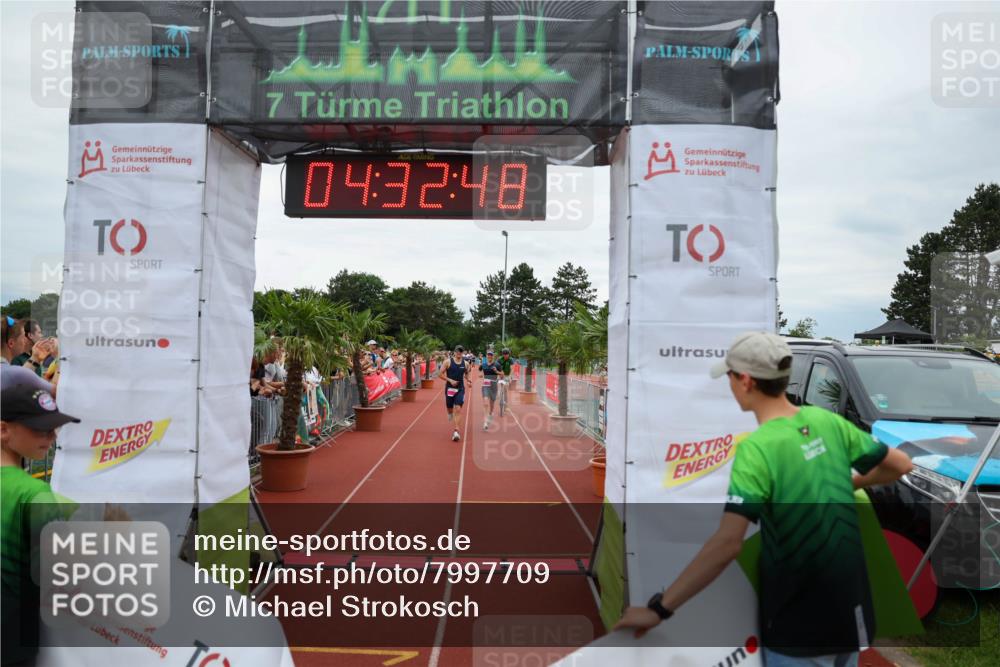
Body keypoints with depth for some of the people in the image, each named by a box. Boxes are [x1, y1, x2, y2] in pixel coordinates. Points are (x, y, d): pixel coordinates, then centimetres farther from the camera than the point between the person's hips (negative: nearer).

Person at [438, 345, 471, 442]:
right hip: (450, 388, 0)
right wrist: (450, 380, -15)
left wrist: (469, 381, 0)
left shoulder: (466, 364, 2)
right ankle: (450, 413, 53)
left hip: (460, 389, 0)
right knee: (450, 408, 13)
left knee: (458, 409, -11)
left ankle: (456, 432, -13)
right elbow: (440, 374, -5)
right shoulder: (448, 362, -6)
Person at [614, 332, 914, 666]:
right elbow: (901, 465, 10)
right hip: (852, 610, 7)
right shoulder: (827, 421, -3)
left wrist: (659, 608, -27)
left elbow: (727, 543, -32)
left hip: (802, 627, -7)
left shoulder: (756, 449, -23)